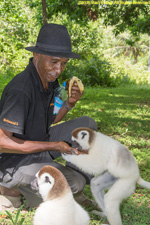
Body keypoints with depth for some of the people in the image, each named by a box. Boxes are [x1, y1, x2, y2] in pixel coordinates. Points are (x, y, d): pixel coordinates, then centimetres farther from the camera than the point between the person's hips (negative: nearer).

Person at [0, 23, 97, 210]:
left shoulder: (49, 79, -1)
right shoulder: (21, 90, -29)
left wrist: (70, 103, -9)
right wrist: (54, 146, -27)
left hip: (37, 142, 9)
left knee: (87, 124, 4)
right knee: (75, 183, -23)